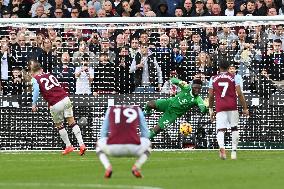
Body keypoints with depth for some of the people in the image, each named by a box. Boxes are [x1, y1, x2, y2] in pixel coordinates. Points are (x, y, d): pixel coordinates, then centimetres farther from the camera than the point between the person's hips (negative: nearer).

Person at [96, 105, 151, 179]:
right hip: (133, 148, 0)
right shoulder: (137, 109, 20)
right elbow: (146, 133, 26)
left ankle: (108, 167, 7)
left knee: (99, 144, 34)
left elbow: (103, 133, 28)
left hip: (113, 148, 0)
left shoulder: (110, 109, 21)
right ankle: (136, 167, 8)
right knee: (148, 144, 34)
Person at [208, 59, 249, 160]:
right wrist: (245, 108, 4)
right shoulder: (234, 77, 4)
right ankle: (234, 151, 9)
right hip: (232, 107, 0)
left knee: (220, 129, -8)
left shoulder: (213, 79, 9)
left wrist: (211, 110, 19)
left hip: (220, 107, 0)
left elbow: (211, 96, 9)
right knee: (234, 128, 15)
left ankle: (221, 147, -35)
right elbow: (239, 94, -1)